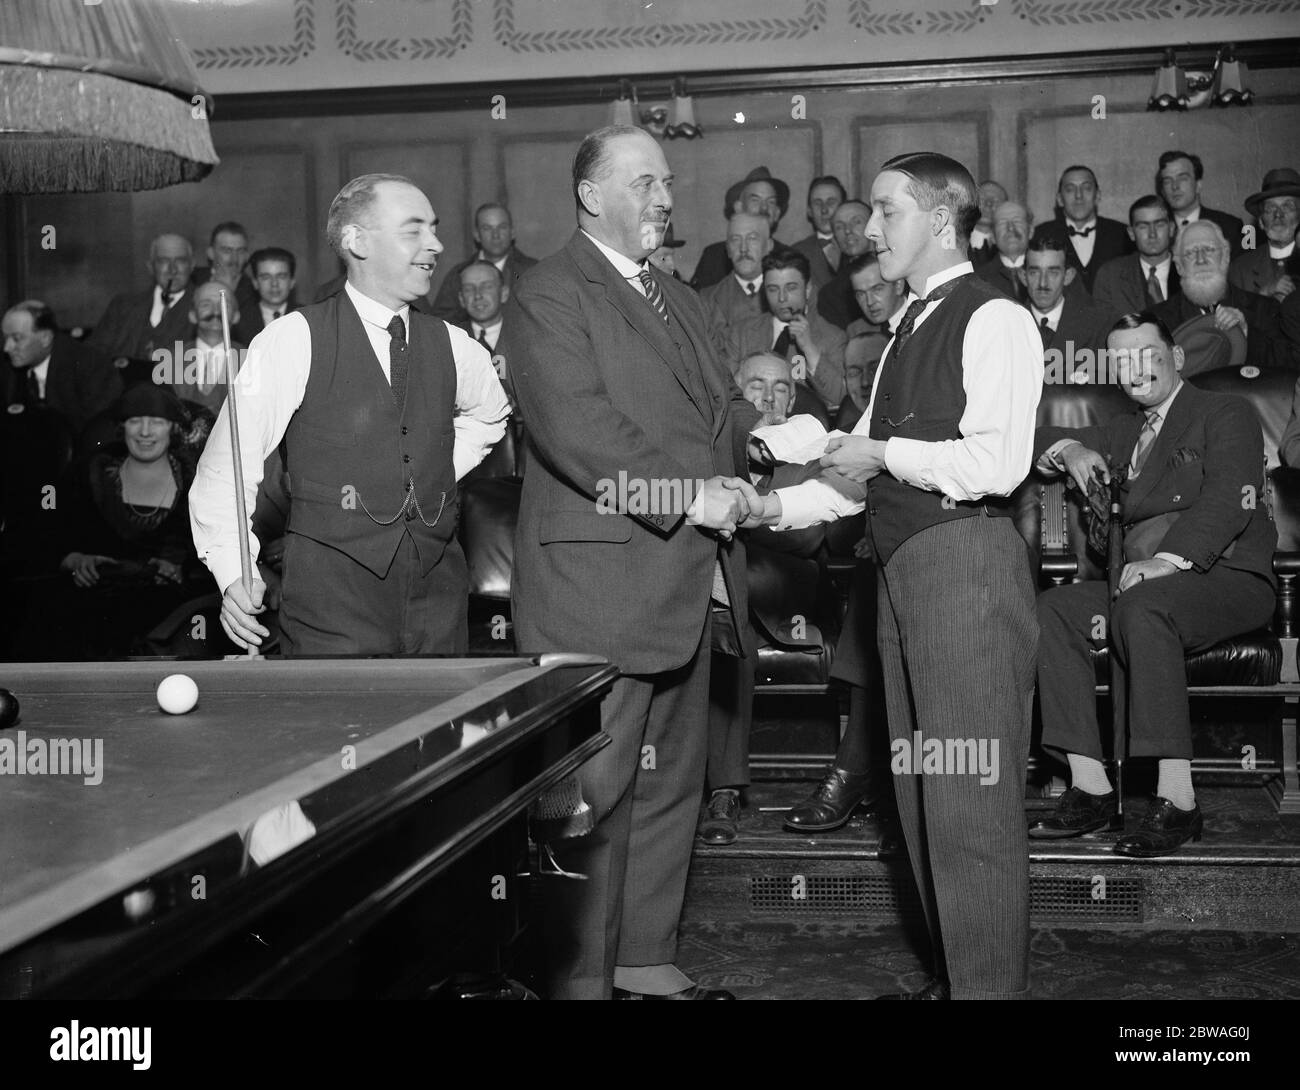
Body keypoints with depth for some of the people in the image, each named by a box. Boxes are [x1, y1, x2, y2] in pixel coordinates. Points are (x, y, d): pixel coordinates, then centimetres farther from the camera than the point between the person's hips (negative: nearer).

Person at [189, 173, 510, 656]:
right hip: (331, 597, -4)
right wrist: (234, 575, -17)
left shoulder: (452, 346, 8)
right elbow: (226, 466, -7)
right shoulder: (294, 340, -6)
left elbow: (489, 413, 31)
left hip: (436, 593, 5)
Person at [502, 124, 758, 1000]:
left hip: (686, 582, 8)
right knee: (596, 788, -3)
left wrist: (756, 422, -1)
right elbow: (577, 430, -17)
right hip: (600, 581, -8)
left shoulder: (680, 300, 22)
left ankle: (648, 957, 25)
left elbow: (720, 411, 21)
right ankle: (580, 976, 8)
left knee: (672, 782, 13)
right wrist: (690, 495, -17)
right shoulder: (549, 295, -6)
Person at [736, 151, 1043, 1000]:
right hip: (902, 569, 9)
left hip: (966, 562, -9)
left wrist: (886, 454, -10)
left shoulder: (994, 320, -8)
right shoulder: (911, 328, 19)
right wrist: (780, 507, 9)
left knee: (971, 798, -6)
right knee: (920, 793, 14)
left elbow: (998, 463, -19)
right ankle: (952, 973, 27)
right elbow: (871, 468, 20)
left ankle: (992, 981, 4)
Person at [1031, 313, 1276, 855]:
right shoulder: (1124, 431, 27)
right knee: (1051, 609, -19)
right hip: (1138, 581, 6)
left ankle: (1177, 801, -39)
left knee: (1140, 607, -37)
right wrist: (1070, 449, 5)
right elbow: (1036, 439, 29)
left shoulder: (1226, 413, 5)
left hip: (1226, 578, -6)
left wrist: (1169, 558, -27)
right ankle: (1089, 789, -23)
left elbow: (1230, 498, -12)